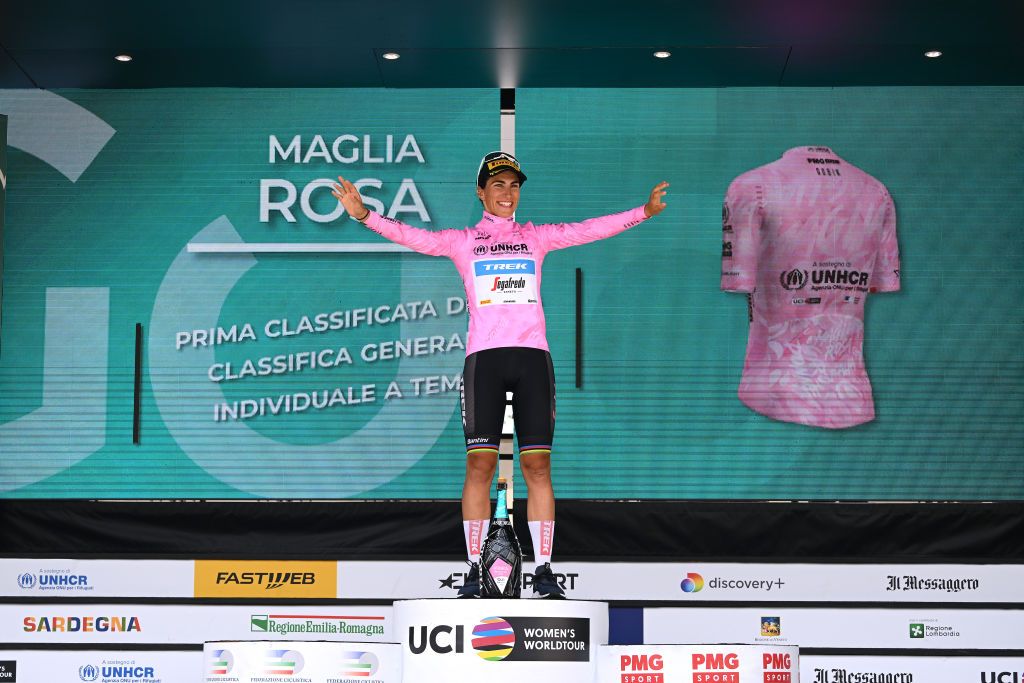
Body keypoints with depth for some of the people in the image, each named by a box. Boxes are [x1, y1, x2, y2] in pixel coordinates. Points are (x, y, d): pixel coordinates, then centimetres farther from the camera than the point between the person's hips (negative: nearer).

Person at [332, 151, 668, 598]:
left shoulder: (536, 238, 16)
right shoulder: (462, 242, 11)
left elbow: (588, 230, 9)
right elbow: (413, 238, -1)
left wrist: (643, 212, 2)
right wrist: (364, 216, -15)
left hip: (532, 355, 1)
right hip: (484, 356, -1)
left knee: (537, 465, -3)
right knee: (479, 464, -6)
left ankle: (543, 571, 1)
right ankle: (474, 571, 0)